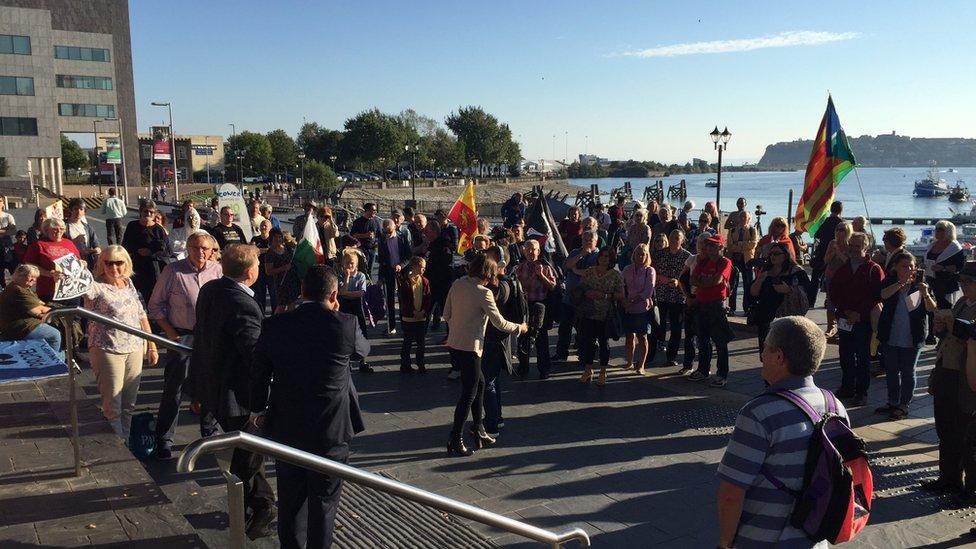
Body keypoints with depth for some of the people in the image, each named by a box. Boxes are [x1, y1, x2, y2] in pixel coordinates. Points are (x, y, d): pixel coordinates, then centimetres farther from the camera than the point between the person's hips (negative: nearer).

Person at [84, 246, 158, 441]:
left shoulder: (130, 285, 10)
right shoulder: (96, 287, -5)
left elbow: (142, 316, 15)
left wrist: (151, 345, 14)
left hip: (135, 350, 5)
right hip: (108, 350, -5)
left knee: (130, 403, 14)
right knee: (113, 405, 1)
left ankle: (128, 444, 26)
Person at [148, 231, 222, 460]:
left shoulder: (218, 270, -1)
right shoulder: (173, 270, -7)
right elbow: (155, 304, -1)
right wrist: (170, 332, -7)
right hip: (182, 337, -3)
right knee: (173, 391, 2)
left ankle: (209, 433, 30)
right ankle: (164, 440, 16)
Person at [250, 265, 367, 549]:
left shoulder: (273, 326, -8)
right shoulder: (345, 324, -15)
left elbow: (258, 374, 3)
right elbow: (364, 349, 7)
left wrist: (257, 409, 19)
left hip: (285, 429, 3)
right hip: (331, 431, -2)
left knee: (289, 501, 20)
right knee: (324, 504, 12)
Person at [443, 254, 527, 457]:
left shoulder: (457, 284, 4)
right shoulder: (483, 293, -17)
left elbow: (446, 315, 10)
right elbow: (500, 323, -12)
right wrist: (520, 327, 4)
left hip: (454, 344, 8)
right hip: (469, 347, -8)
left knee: (479, 383, 22)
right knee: (469, 394, 2)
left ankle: (478, 429, 30)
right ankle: (455, 441, 6)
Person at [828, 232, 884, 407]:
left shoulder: (874, 269, -4)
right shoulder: (842, 268, 11)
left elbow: (877, 295, -11)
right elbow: (833, 291, 7)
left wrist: (860, 314, -15)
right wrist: (845, 310, -6)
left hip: (864, 321, -5)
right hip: (844, 320, 5)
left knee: (863, 357, 1)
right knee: (845, 355, 11)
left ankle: (861, 392, 7)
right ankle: (847, 387, 23)